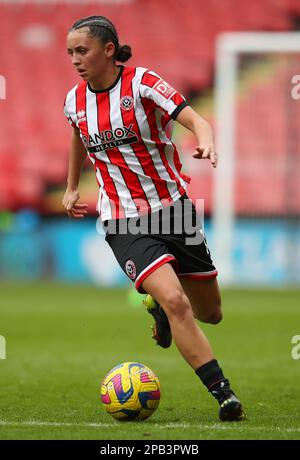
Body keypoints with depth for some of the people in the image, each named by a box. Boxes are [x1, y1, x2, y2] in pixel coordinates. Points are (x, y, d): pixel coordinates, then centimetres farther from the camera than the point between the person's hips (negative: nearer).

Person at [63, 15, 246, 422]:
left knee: (210, 312, 11)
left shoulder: (142, 83, -11)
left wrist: (205, 141, -46)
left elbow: (195, 120, -24)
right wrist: (72, 188, 33)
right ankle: (224, 396, -19)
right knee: (176, 302, -23)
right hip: (124, 222, 0)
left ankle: (157, 305, 45)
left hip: (172, 206, 0)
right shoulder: (75, 102, 1)